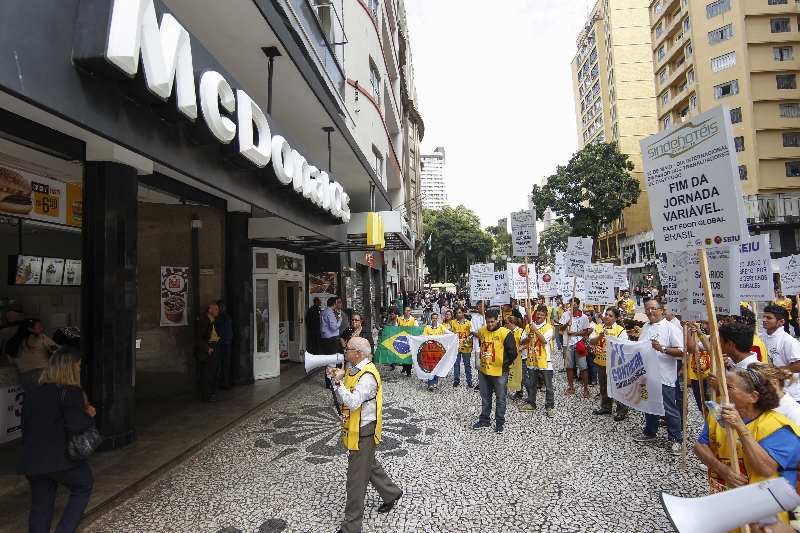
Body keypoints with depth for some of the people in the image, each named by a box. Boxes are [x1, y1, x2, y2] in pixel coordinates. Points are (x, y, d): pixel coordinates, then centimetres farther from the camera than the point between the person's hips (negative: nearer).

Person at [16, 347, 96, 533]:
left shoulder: (32, 394, 14)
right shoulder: (71, 391, -10)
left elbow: (26, 429, 19)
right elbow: (76, 424, -21)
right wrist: (89, 415, -3)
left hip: (32, 460, 7)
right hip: (60, 458, -6)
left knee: (40, 505, 18)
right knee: (83, 487, 17)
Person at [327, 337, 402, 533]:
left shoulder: (367, 376, -25)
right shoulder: (355, 370, 5)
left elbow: (353, 403, -32)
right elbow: (345, 397, 7)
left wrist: (338, 382, -27)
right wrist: (334, 378, -5)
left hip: (363, 430, -10)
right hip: (357, 428, 10)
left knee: (356, 478, 1)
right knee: (369, 465, 26)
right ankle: (392, 493, 47)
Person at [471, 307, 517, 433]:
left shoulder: (505, 333, -16)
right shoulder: (481, 331, 1)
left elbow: (513, 353, -11)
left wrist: (504, 364, -3)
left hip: (499, 372, -5)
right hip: (484, 371, 5)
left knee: (500, 399, 9)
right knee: (485, 398, 17)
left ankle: (499, 422, 23)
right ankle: (484, 420, 30)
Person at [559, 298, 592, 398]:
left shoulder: (584, 317, -2)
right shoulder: (565, 314, 2)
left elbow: (586, 332, -1)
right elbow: (560, 328, 4)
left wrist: (574, 333, -13)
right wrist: (567, 324, -15)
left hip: (579, 344, -2)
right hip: (567, 343, 2)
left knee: (583, 367, 0)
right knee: (569, 367, 10)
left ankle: (586, 389, 10)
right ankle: (571, 388, 22)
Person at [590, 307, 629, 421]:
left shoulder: (620, 330, -8)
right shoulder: (598, 327, 6)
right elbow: (591, 342, 0)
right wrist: (600, 336, -17)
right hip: (601, 362, 6)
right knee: (604, 386, 19)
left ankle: (622, 411, 15)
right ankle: (605, 407, 35)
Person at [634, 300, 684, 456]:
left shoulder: (670, 328, -11)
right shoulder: (645, 327, 11)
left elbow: (681, 351, -17)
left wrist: (662, 349, -27)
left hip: (664, 376, -7)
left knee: (670, 409, 2)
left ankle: (676, 439, 14)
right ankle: (649, 432, 34)